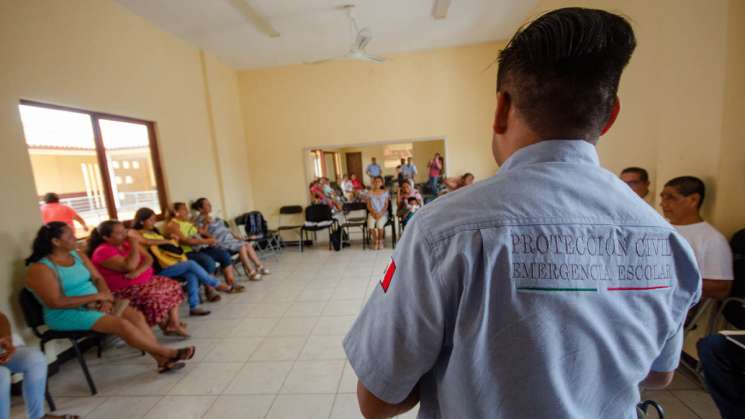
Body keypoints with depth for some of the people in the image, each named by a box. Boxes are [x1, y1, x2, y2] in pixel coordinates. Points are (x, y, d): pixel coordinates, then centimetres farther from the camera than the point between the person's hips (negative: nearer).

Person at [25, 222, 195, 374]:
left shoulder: (78, 255, 8)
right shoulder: (41, 268, -13)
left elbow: (98, 278, 8)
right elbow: (56, 302, -20)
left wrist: (105, 297, -11)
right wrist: (96, 296, -18)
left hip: (93, 304, 7)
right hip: (67, 314, -7)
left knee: (135, 315, -16)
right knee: (121, 324, -25)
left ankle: (162, 359, -17)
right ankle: (168, 353, -13)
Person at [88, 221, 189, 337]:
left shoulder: (128, 243, 7)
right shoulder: (103, 252, -15)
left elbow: (148, 259, -2)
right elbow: (130, 267, -27)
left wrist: (138, 272, -21)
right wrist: (134, 245, -21)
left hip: (145, 281, 8)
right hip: (125, 290, -8)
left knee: (172, 286, -7)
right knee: (154, 296, -29)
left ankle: (175, 324, -8)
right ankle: (167, 326, -9)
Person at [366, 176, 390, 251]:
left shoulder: (385, 192, 5)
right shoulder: (370, 193, 6)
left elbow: (386, 205, 0)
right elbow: (368, 206, 3)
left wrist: (380, 214, -15)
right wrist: (374, 213, -14)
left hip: (383, 213, -1)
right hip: (372, 213, 1)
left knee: (379, 225, -33)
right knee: (370, 225, -30)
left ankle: (380, 240, -3)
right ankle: (375, 241, -2)